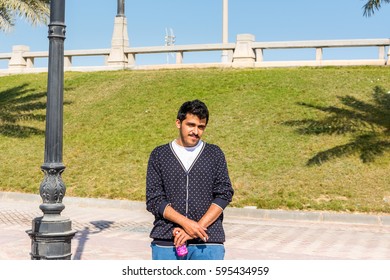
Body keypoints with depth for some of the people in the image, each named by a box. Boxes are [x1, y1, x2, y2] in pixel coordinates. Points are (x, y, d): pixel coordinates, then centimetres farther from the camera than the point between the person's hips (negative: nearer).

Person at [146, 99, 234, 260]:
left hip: (207, 242, 0)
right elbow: (153, 200, 1)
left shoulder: (215, 154, 10)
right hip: (166, 242, 0)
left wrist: (197, 228, -10)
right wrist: (186, 223, -13)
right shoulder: (159, 155, 8)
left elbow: (224, 194, 1)